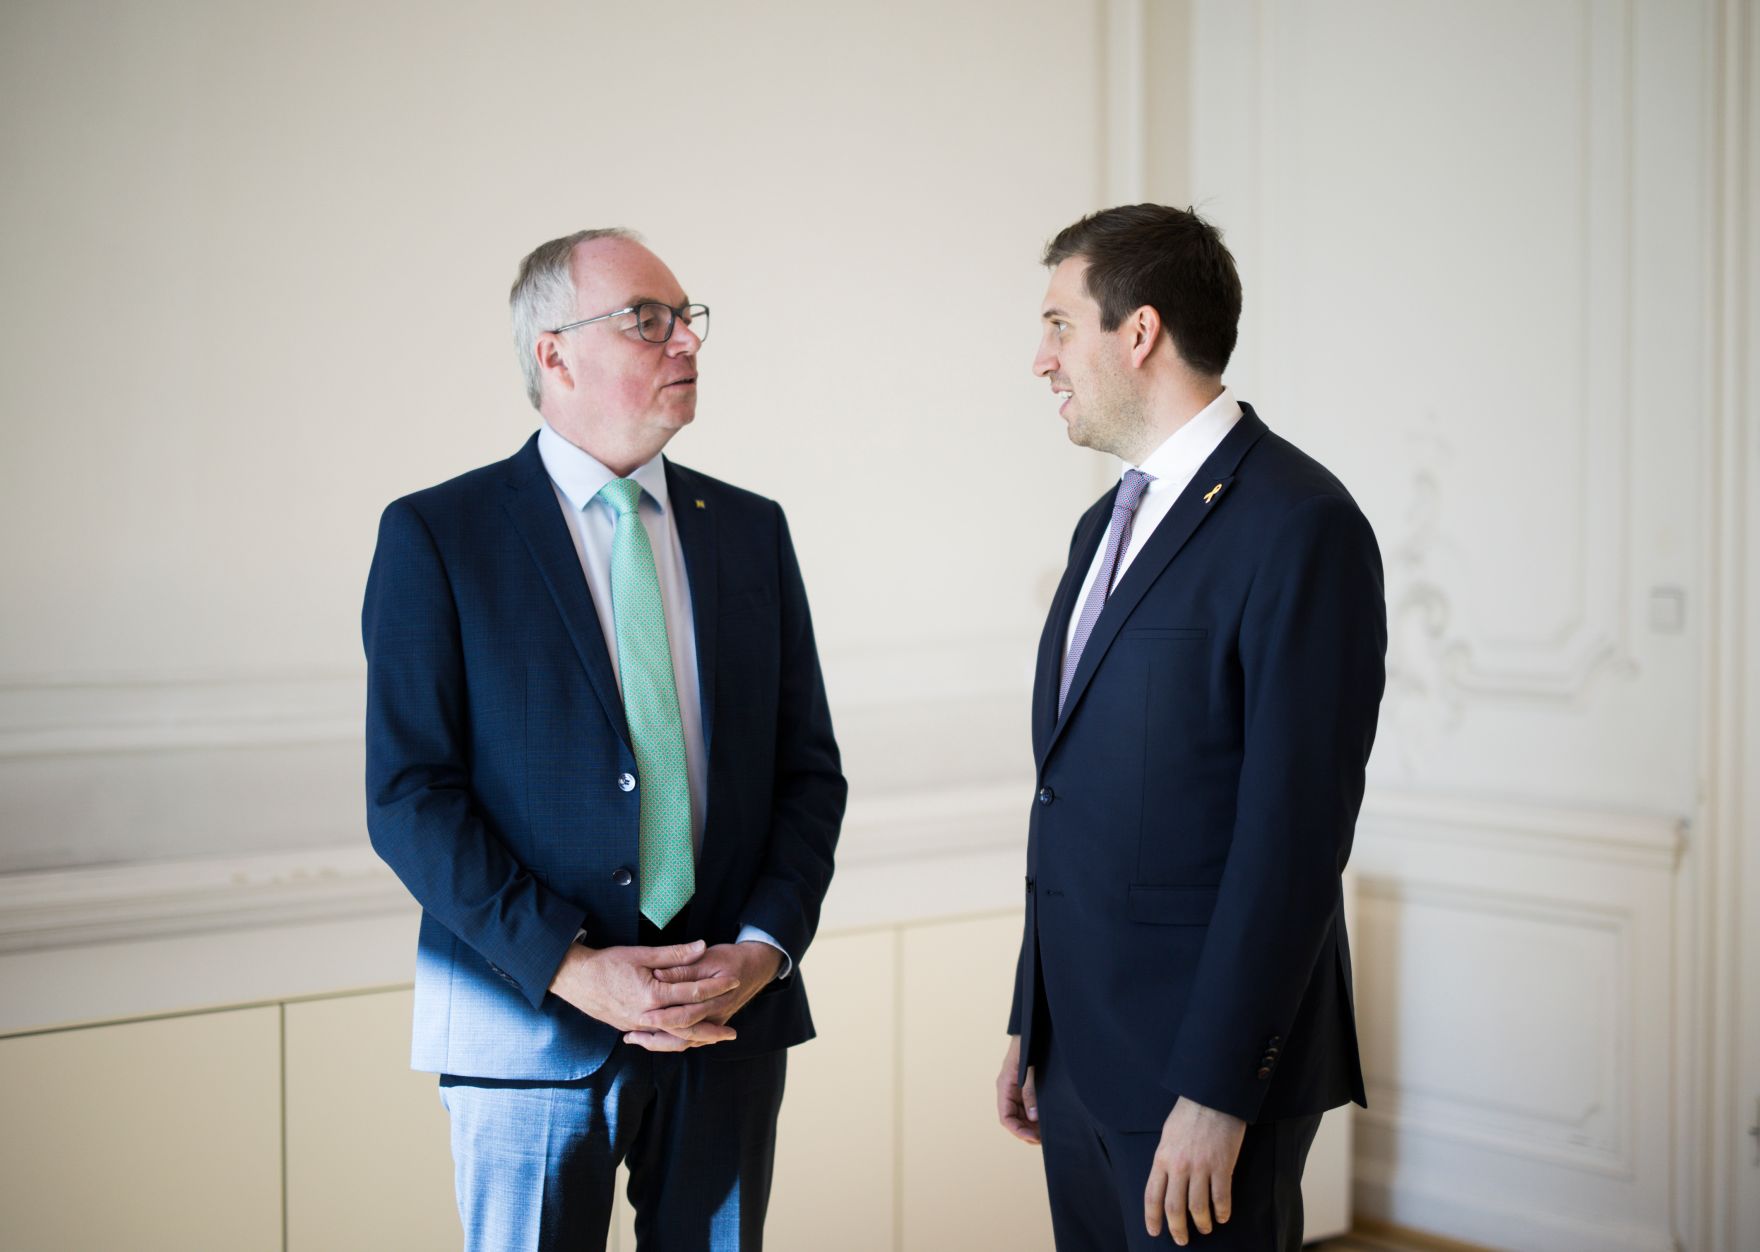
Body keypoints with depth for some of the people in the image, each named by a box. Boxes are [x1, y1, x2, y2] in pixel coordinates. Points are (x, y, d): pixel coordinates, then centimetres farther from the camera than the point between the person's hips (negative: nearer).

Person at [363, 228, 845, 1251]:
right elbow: (409, 795, -9)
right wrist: (571, 968, -16)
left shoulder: (751, 530, 9)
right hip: (531, 1022, -3)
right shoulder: (437, 535, -4)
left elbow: (810, 770, 8)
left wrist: (766, 948, -7)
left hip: (732, 1014, 4)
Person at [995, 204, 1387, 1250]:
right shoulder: (1108, 525, 14)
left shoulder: (1301, 526, -14)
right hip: (1081, 1058, 8)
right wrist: (1034, 1027, 15)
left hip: (1208, 1065, -8)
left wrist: (1216, 1093, -19)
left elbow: (1294, 833, -19)